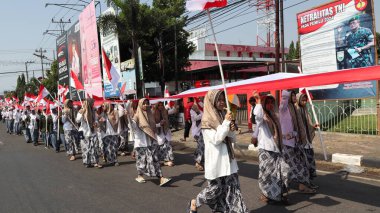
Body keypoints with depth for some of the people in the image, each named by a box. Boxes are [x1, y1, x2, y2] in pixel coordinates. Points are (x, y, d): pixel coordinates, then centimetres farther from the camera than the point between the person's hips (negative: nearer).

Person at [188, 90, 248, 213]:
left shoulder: (223, 115, 8)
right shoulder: (207, 120, -11)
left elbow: (232, 139, 11)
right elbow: (216, 139, -21)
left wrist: (231, 130, -11)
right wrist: (226, 122, -19)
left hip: (227, 158, 6)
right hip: (216, 160, -6)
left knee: (233, 187, 5)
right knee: (215, 189, 4)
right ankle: (194, 203, 27)